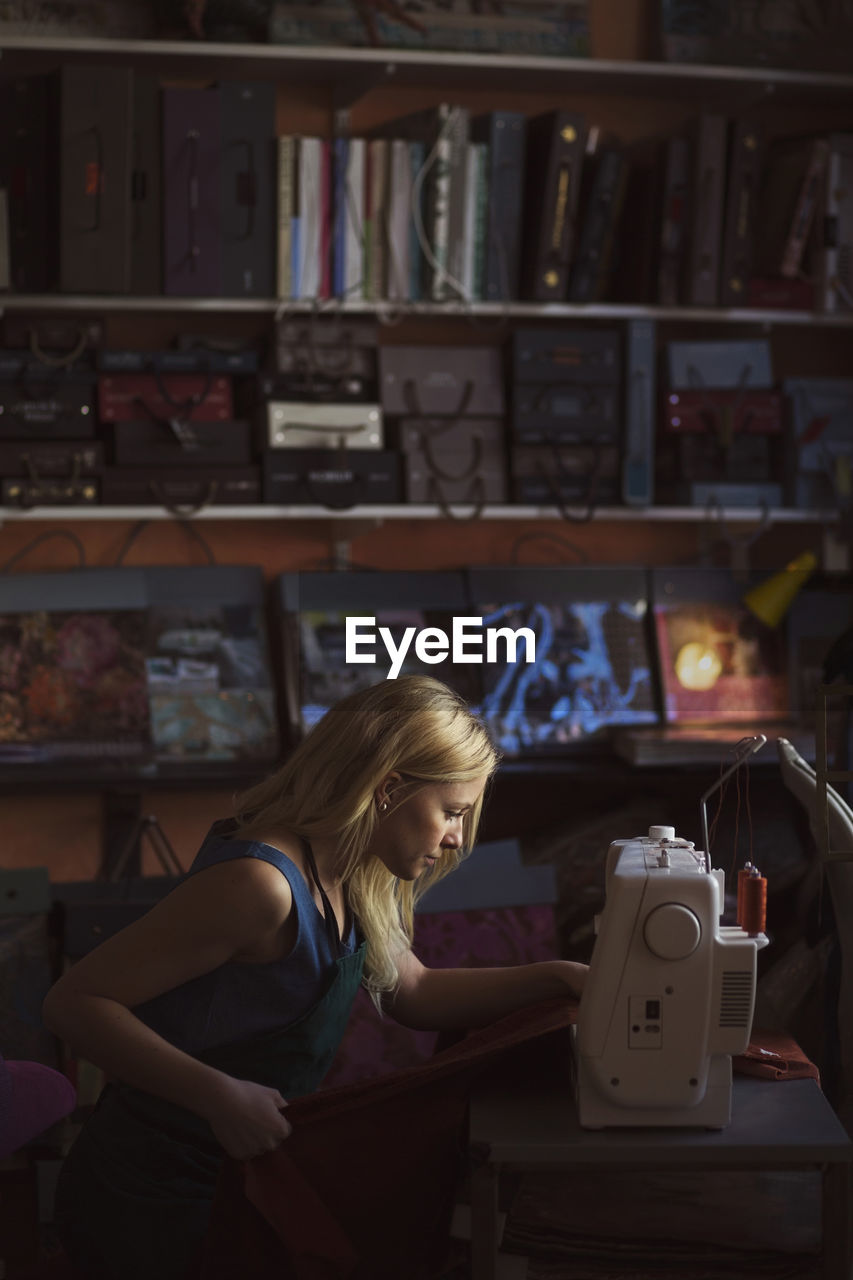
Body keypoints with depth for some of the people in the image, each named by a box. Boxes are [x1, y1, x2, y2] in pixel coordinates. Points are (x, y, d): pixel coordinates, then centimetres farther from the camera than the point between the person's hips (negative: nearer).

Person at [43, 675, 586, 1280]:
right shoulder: (262, 883, -27)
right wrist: (220, 1095, -34)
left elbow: (415, 993, 17)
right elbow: (75, 1001, -27)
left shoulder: (341, 879, 3)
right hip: (154, 1211, -9)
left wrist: (558, 979, 5)